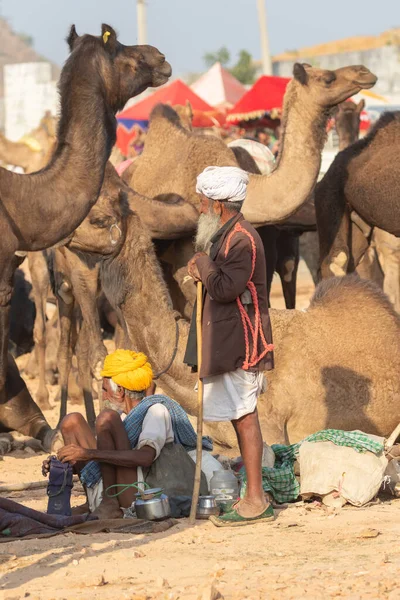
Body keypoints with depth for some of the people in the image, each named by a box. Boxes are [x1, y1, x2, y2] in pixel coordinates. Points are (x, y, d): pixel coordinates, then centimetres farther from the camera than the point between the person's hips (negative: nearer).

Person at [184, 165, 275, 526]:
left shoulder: (242, 239, -16)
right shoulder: (226, 236, 16)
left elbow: (227, 288, -26)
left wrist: (204, 265, -11)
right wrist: (204, 273, 5)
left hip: (240, 343, -10)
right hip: (227, 343, 10)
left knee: (244, 417, -8)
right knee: (242, 417, 12)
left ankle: (255, 501, -6)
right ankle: (255, 496, 16)